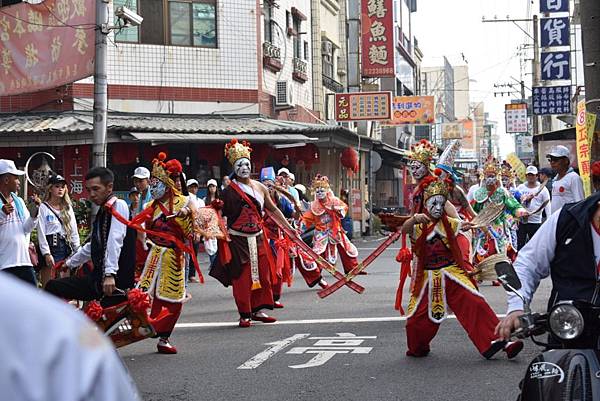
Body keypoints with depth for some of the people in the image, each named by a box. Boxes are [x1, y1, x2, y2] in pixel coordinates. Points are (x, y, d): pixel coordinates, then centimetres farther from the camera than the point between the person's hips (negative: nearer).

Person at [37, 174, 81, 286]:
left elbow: (74, 231, 14)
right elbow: (41, 232, -6)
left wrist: (78, 252, 6)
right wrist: (46, 254, -14)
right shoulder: (43, 208, -1)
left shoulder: (68, 208, 14)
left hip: (66, 248, 5)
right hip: (50, 247, -5)